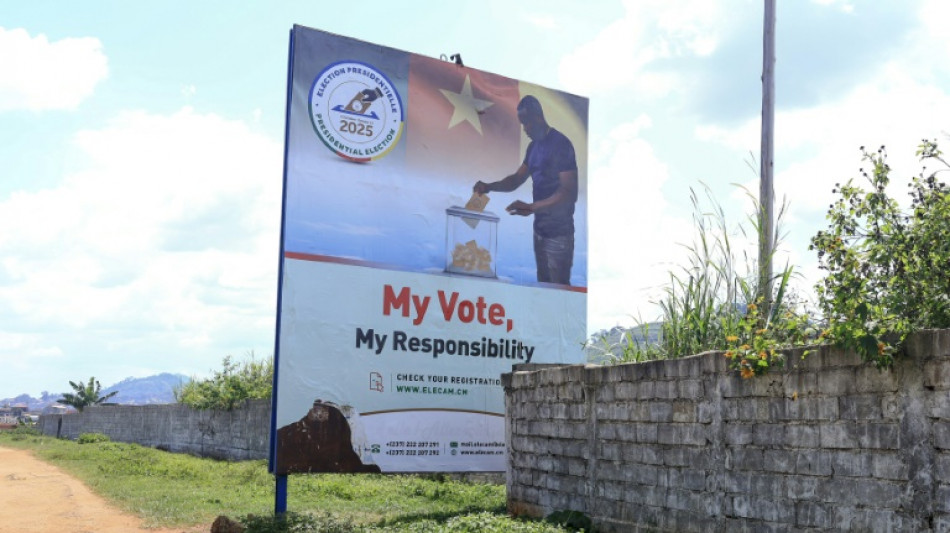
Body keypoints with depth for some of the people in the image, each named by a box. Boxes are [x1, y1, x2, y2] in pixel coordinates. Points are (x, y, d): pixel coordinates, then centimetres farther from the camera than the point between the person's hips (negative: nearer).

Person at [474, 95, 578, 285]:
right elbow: (517, 179, 19)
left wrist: (531, 207, -29)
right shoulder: (534, 146, 12)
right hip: (540, 229, 9)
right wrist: (489, 186, 1)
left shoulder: (561, 145, -15)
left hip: (558, 233, -8)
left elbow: (570, 193, -22)